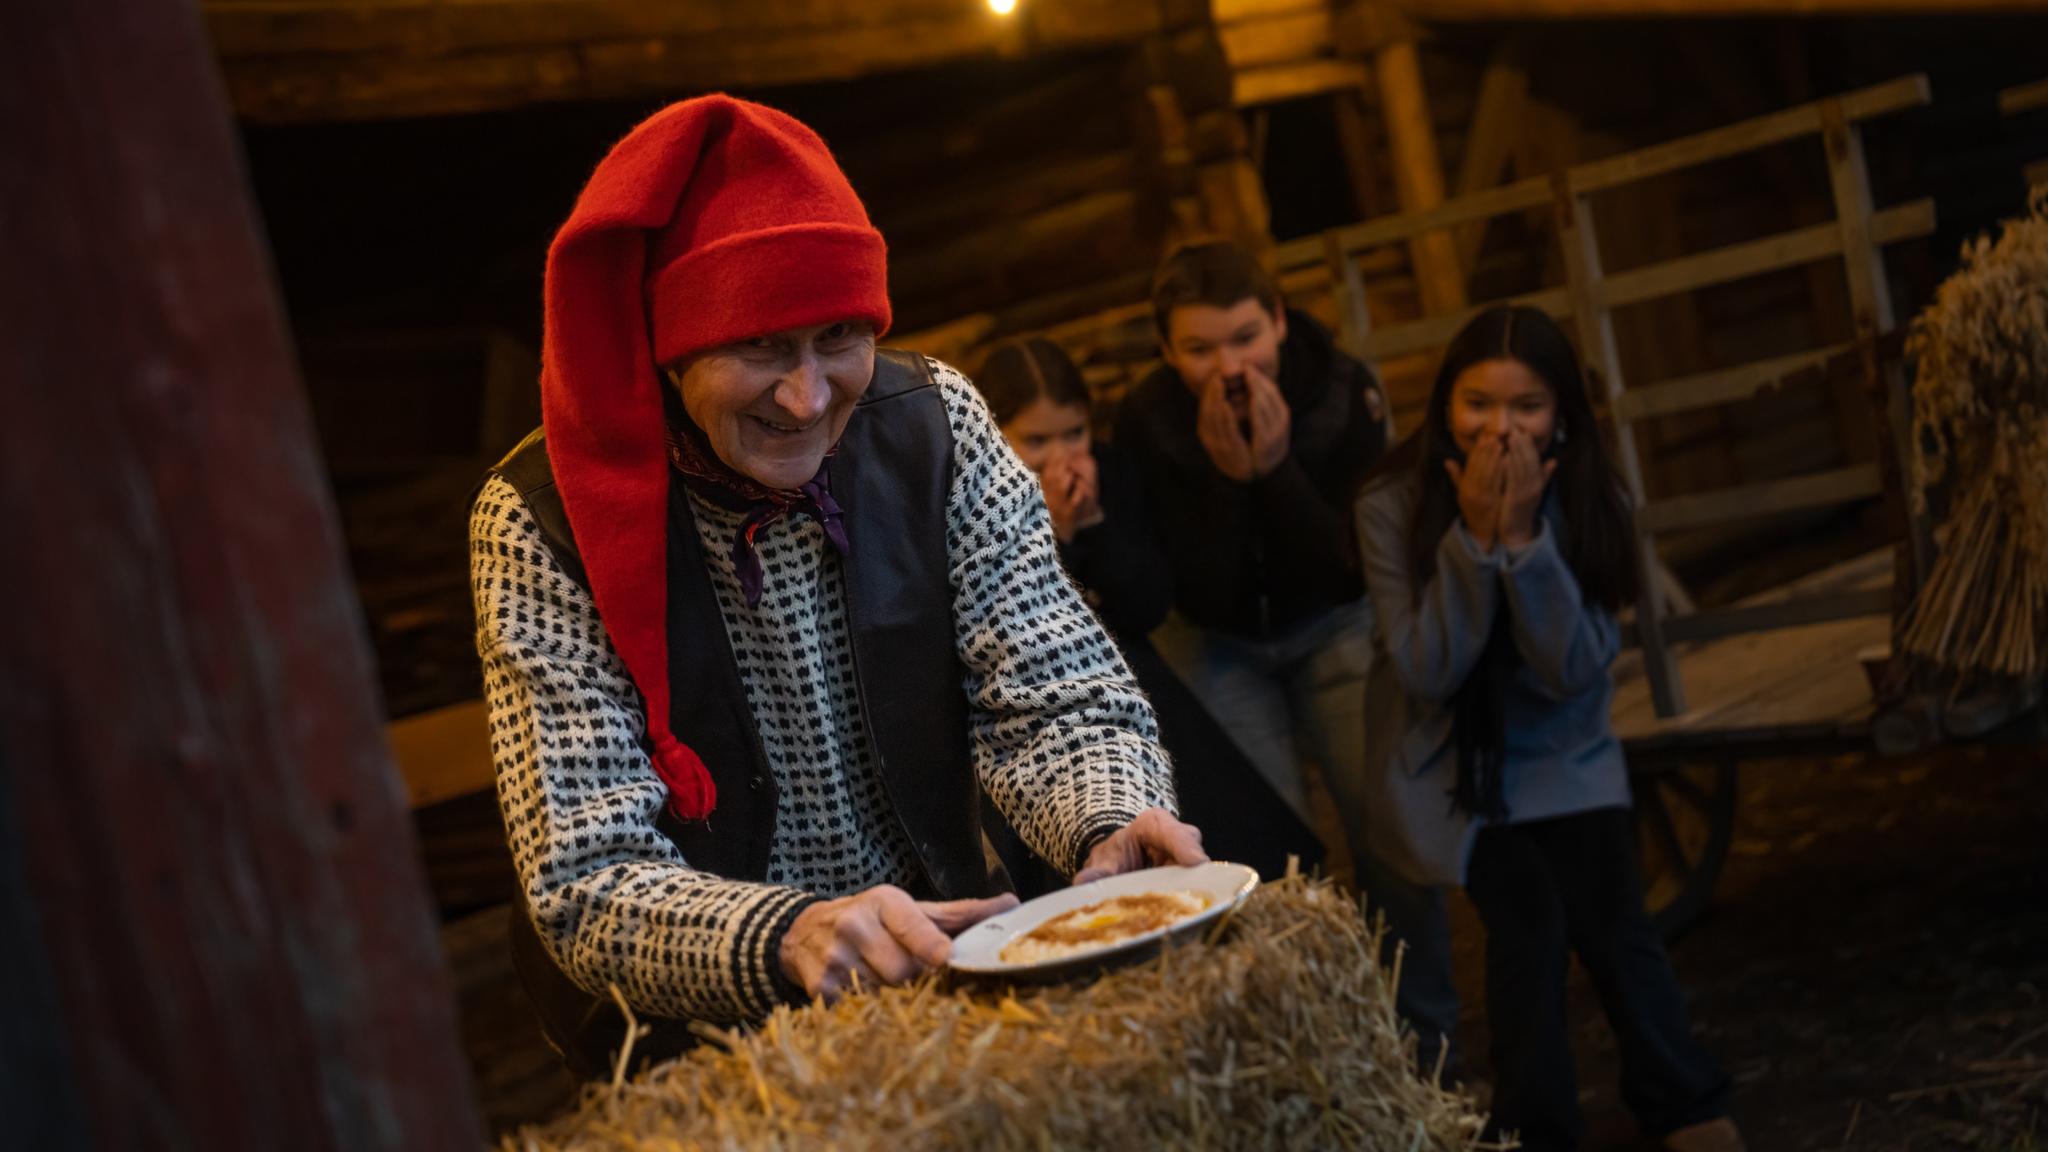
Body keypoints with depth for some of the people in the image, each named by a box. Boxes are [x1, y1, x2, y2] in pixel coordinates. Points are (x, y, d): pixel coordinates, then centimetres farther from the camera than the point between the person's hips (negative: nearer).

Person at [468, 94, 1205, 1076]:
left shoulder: (933, 424, -9)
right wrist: (790, 941, -42)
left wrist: (1112, 823, -33)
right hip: (704, 1043, -3)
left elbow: (1052, 698, -9)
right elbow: (587, 884, -20)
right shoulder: (543, 518, -17)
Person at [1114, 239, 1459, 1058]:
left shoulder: (1343, 391, -21)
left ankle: (1422, 1040, 12)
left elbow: (1354, 564, -21)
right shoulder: (1148, 423, -22)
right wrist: (1228, 479, -35)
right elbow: (1203, 598, -21)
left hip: (1336, 622, 0)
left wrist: (1278, 467, -34)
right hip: (1220, 644, 0)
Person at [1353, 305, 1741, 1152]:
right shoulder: (1392, 506, -16)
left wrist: (1524, 536, -27)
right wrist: (1474, 535, -27)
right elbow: (1427, 675, -18)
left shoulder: (1584, 500, -10)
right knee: (1528, 916, -22)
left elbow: (1572, 671, -16)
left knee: (1607, 916, -18)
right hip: (1447, 767, -2)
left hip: (1563, 758, 2)